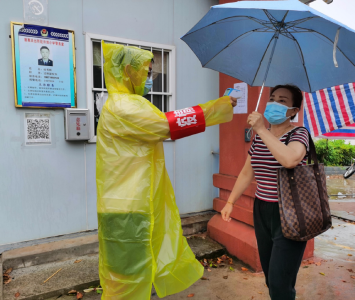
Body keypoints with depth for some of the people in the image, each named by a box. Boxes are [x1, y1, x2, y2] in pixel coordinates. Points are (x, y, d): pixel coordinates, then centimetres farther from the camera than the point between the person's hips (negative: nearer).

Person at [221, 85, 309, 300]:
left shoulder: (299, 133, -11)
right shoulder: (259, 137, 7)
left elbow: (289, 160, -34)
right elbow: (247, 173, 13)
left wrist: (262, 129, -27)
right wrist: (230, 202, 10)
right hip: (262, 211, 6)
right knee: (270, 279, 17)